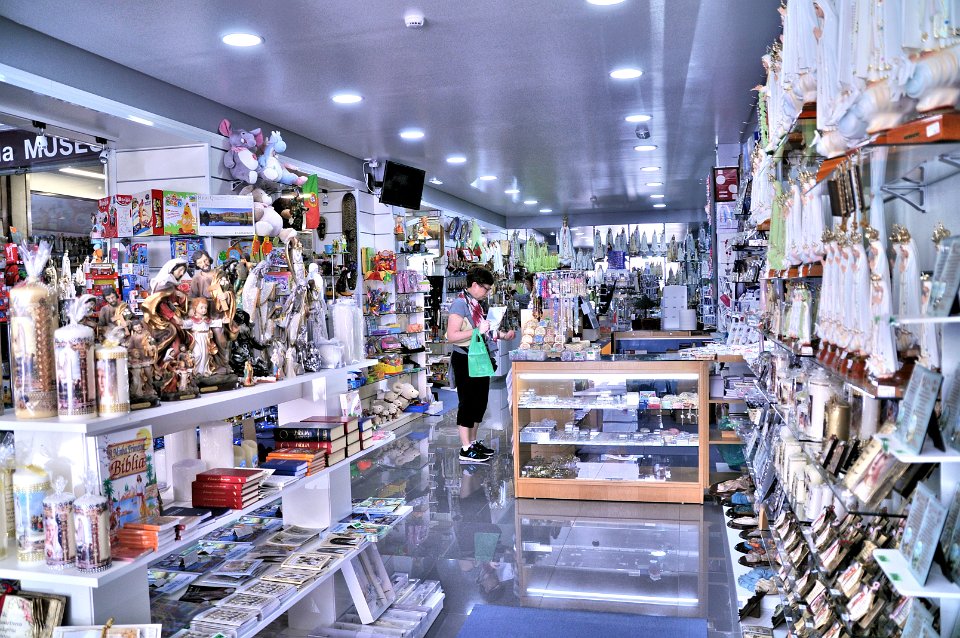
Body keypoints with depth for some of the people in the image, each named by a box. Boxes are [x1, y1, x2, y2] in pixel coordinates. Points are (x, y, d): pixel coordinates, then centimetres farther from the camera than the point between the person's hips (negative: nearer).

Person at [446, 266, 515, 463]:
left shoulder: (476, 304, 11)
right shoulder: (460, 303, -16)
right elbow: (452, 336, -23)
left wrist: (502, 335, 10)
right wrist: (478, 330, -26)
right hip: (464, 359, -9)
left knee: (479, 402, 15)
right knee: (468, 402, -3)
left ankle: (473, 442, 27)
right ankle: (466, 450, 6)